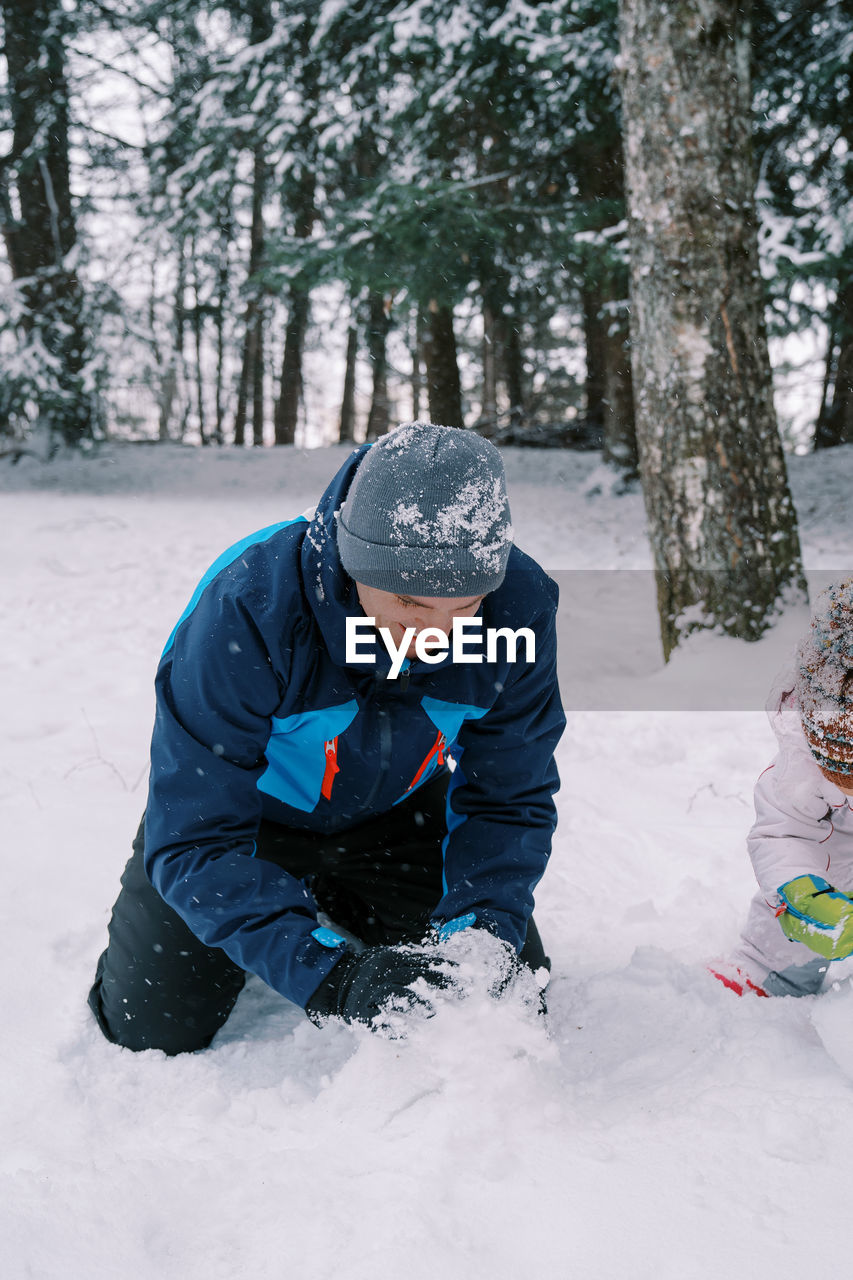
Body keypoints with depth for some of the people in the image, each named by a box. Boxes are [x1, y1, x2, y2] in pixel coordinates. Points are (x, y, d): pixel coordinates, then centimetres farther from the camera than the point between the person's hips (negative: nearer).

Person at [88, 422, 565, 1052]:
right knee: (151, 1030, -3)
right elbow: (195, 839, -37)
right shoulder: (245, 611, -40)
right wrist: (329, 976, -47)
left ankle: (341, 908, 30)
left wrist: (483, 928, -34)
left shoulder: (519, 604, -30)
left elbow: (510, 801, -17)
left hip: (395, 812, 3)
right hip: (254, 807, -2)